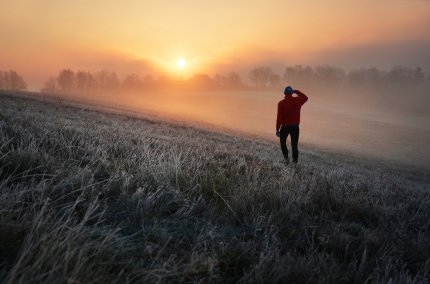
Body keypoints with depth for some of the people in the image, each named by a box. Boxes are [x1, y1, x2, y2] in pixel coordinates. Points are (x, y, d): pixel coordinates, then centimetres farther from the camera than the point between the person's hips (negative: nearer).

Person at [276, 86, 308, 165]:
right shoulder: (297, 100, -4)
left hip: (285, 126, -2)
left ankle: (286, 157, 5)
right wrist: (296, 91, 13)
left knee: (283, 142, 19)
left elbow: (279, 117, -13)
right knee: (294, 144, 11)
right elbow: (305, 98, 20)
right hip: (295, 126, 2)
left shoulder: (281, 103, -12)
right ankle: (295, 161, 12)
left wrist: (277, 129, -6)